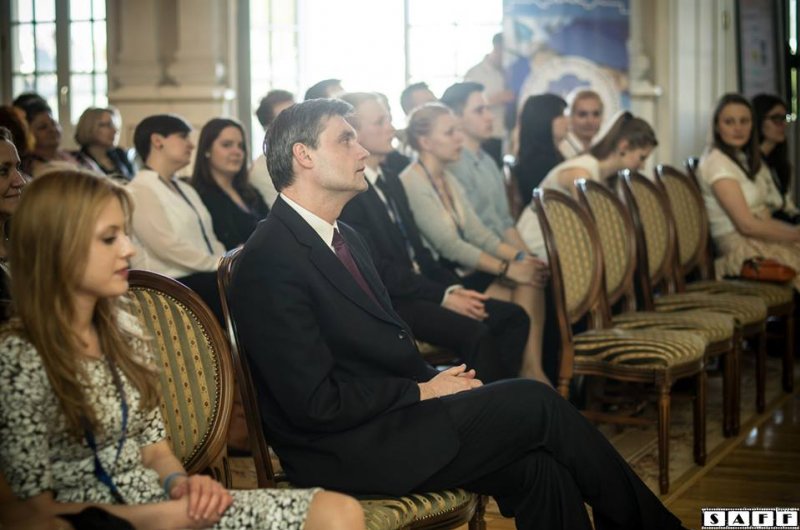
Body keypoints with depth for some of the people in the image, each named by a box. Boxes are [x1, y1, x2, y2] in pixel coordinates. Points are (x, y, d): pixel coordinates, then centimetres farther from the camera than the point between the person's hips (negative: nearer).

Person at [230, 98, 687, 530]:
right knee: (535, 402, -10)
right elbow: (316, 404, -20)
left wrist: (436, 378, 0)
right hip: (348, 453, -9)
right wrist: (424, 391, -12)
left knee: (538, 468, -11)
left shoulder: (346, 238, 15)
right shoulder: (271, 261, -16)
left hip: (388, 415, 9)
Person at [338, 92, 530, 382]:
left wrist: (453, 287, 1)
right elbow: (377, 268, -17)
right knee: (474, 332, -28)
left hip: (418, 286, 9)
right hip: (389, 302, -9)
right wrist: (443, 296, -17)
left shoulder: (390, 178, 16)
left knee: (513, 316, -2)